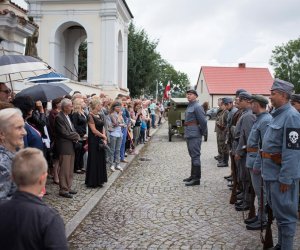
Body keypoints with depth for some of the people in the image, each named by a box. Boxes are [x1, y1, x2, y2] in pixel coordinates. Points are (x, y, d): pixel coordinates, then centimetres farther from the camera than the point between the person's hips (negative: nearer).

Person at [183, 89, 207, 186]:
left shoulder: (197, 107, -13)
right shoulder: (189, 106, 16)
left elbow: (203, 121, -17)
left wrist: (201, 132, -6)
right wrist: (186, 132, 14)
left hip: (194, 135, -10)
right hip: (189, 135, 10)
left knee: (195, 156, -6)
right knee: (193, 156, 16)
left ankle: (196, 178, -2)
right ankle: (193, 175, 26)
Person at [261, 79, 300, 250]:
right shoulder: (277, 114, 13)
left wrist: (286, 178, -23)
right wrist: (265, 166, 19)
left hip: (282, 174, -10)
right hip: (272, 172, 10)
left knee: (285, 214, 1)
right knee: (277, 210, 20)